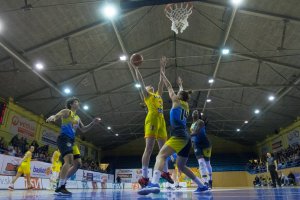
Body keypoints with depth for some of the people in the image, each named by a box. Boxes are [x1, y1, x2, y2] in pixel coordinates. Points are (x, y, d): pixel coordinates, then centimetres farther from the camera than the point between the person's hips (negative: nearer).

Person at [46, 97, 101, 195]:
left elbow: (83, 130, 27)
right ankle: (60, 187, -23)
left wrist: (93, 122, 15)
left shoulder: (77, 118, 22)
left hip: (71, 141, 9)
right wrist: (52, 117, -41)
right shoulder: (67, 111, 1)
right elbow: (56, 116, -16)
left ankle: (61, 184, 18)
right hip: (64, 138, -9)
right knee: (69, 160, -25)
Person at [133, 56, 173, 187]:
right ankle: (144, 177, -11)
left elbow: (161, 81, 33)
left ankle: (165, 172, 20)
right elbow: (140, 81, 9)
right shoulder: (147, 95, 13)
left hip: (161, 121, 7)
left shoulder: (158, 95, 29)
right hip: (152, 120, -7)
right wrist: (136, 68, 13)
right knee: (149, 148, -12)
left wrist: (162, 67, 37)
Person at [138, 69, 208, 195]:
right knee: (181, 166, 20)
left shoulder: (176, 102, 7)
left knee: (161, 156, -25)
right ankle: (202, 185, 23)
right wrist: (180, 85, 61)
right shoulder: (186, 105, 24)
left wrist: (162, 74, 28)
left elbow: (169, 87, 16)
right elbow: (183, 94, 45)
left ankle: (154, 184, -48)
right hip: (186, 138, 9)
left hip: (179, 136, -8)